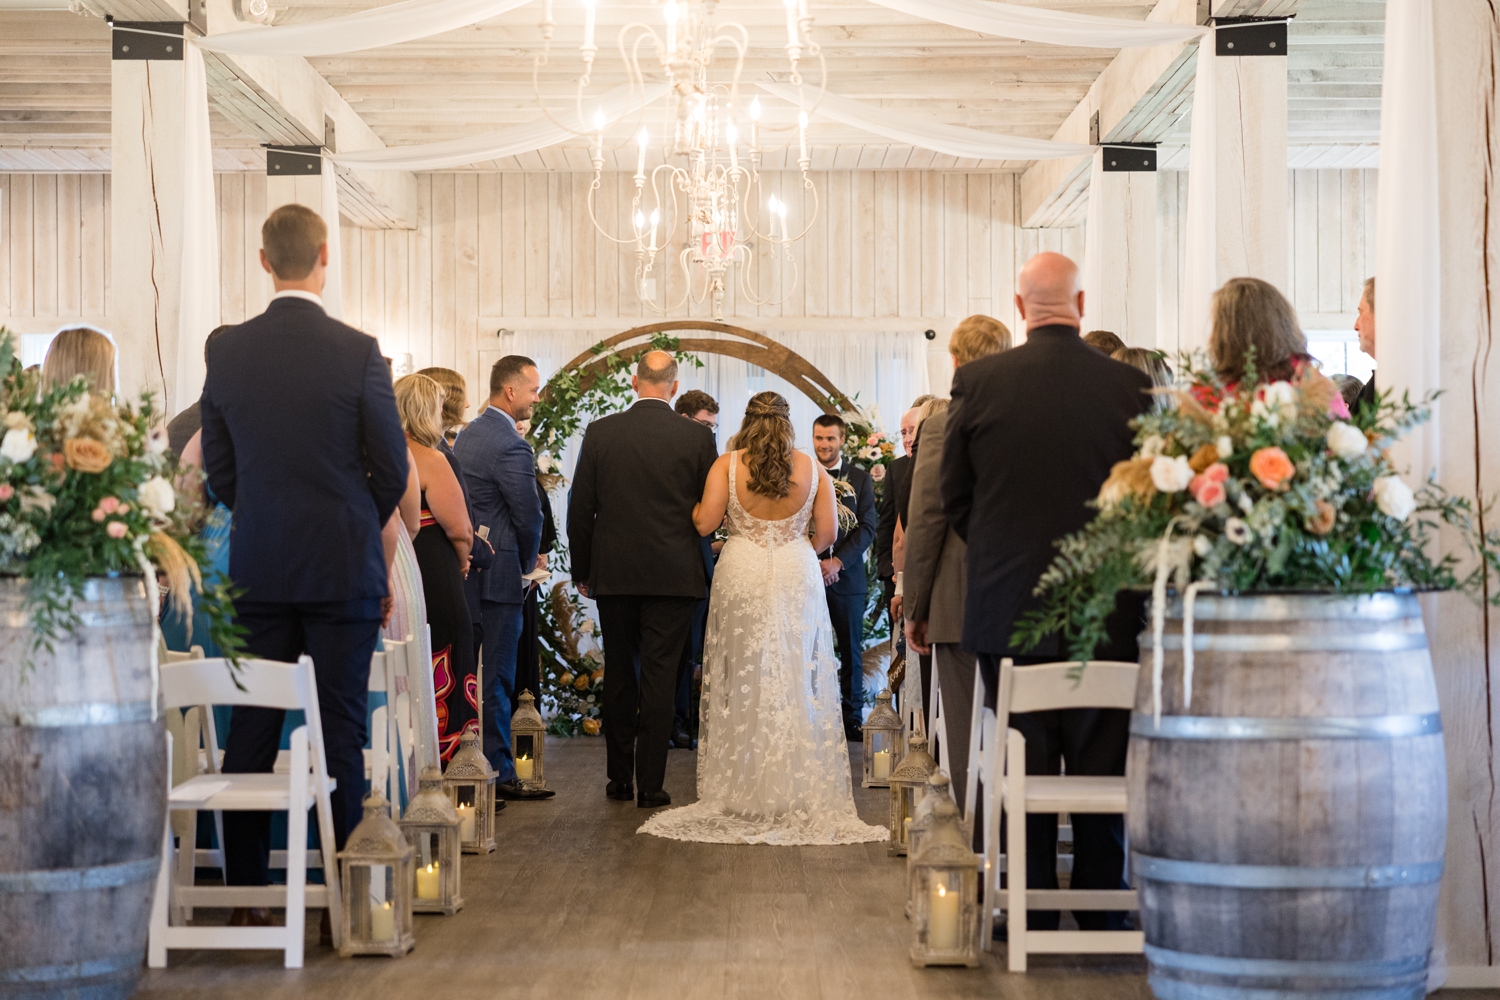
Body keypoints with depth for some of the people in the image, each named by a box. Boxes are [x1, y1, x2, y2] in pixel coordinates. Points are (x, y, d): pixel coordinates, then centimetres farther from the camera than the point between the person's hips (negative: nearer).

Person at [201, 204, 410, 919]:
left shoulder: (227, 351, 0)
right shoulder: (358, 352, -9)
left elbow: (217, 467, 7)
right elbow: (393, 469, -3)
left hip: (256, 566, 3)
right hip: (343, 566, -3)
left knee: (250, 730, 8)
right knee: (341, 728, 2)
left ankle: (244, 892, 12)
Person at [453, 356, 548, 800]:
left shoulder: (468, 434, 12)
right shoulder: (511, 446, -18)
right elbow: (528, 517, -15)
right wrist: (527, 564, 4)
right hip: (499, 573, -9)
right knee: (495, 676, -3)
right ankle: (497, 773, 3)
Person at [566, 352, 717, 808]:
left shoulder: (600, 432, -2)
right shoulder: (698, 437, -4)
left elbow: (580, 508, 1)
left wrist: (581, 570, 11)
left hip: (613, 575, 1)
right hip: (674, 576, -1)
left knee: (619, 676, 12)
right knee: (659, 678, 1)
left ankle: (620, 778, 18)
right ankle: (650, 784, 1)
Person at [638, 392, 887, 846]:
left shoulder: (727, 464, -4)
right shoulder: (811, 468, 1)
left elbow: (705, 523, -8)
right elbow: (828, 532, 2)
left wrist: (693, 502, 13)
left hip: (742, 576, -1)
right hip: (797, 578, 1)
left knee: (743, 684, 7)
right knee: (795, 684, 5)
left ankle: (743, 794, 9)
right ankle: (799, 794, 6)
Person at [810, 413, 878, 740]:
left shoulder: (860, 479, 7)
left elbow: (867, 528, 0)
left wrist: (838, 561, -12)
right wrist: (813, 562, -11)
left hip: (847, 577, 1)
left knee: (851, 651, 5)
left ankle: (852, 719, 13)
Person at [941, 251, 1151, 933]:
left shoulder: (978, 382, -5)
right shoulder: (1130, 386, -5)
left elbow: (952, 497, 4)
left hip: (1007, 604, 0)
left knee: (1024, 766, 8)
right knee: (1102, 765, 9)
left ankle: (1031, 915, 13)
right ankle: (1102, 913, 16)